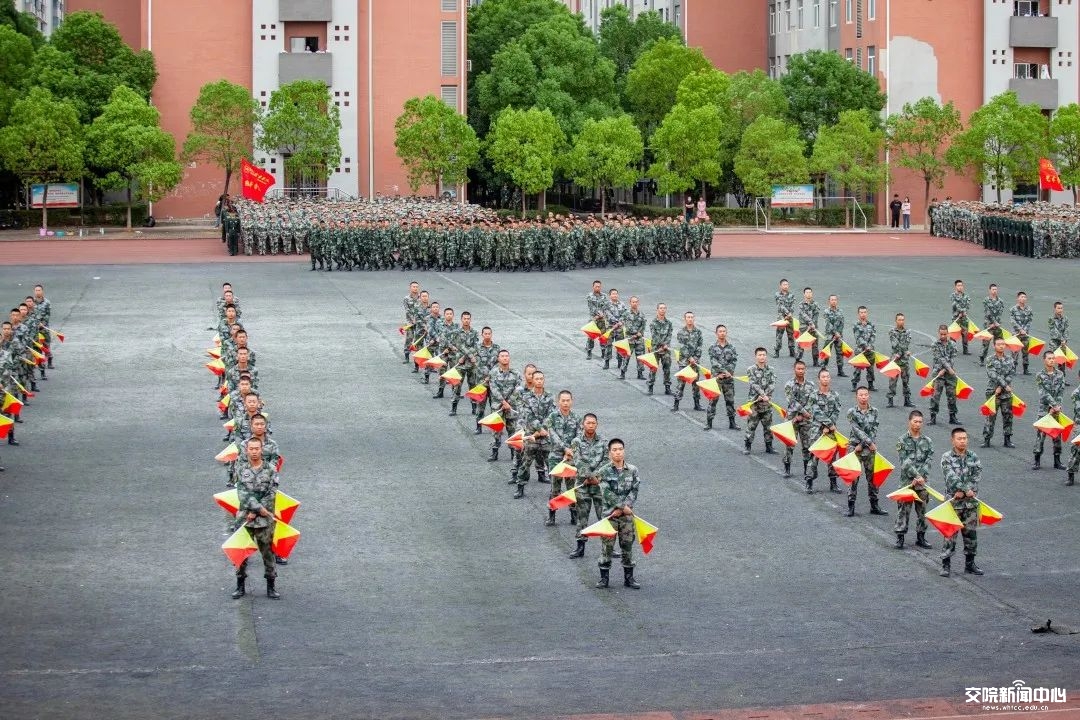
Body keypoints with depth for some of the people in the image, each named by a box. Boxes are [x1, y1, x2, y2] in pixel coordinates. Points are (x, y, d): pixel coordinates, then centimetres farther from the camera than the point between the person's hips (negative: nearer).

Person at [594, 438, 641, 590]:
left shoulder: (632, 470, 2)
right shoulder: (604, 471, -5)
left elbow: (634, 492, -3)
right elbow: (607, 493, -12)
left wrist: (620, 509, -13)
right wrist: (623, 507, -16)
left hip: (627, 515, 2)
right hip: (609, 514, -2)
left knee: (627, 546, 8)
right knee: (607, 546, 1)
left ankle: (629, 577, 16)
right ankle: (604, 577, 10)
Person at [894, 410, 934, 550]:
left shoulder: (927, 441, 6)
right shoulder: (903, 441, -3)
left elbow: (928, 461, 0)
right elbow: (905, 462, -11)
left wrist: (920, 478, -12)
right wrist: (917, 476, -18)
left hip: (922, 482, 3)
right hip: (906, 481, -3)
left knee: (922, 509, 9)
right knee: (904, 509, -1)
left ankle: (921, 537, 19)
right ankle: (900, 537, 5)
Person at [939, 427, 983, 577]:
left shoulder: (973, 457, 6)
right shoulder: (947, 458, -4)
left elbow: (977, 477, -4)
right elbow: (951, 477, -16)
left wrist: (962, 492, -15)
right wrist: (966, 490, -21)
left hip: (971, 502, 4)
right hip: (953, 502, -4)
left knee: (971, 533, 10)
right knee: (950, 534, -4)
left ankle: (970, 563, 22)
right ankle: (946, 565, 2)